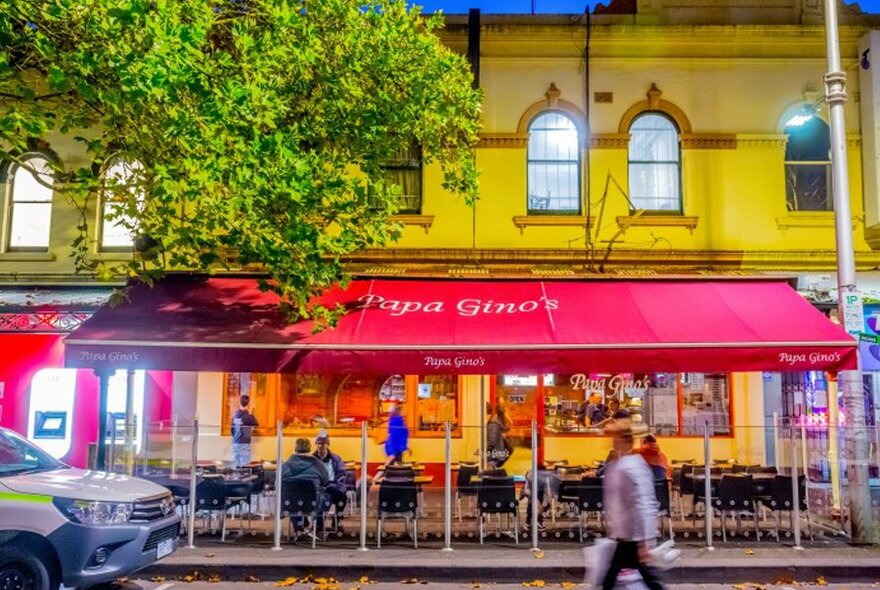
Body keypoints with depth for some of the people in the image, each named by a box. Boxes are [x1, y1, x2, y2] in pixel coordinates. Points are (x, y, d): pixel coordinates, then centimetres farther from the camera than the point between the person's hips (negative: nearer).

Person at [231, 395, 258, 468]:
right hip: (244, 443, -6)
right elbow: (256, 424, 2)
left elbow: (232, 428, 10)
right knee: (244, 465, -3)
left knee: (236, 464, 10)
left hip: (235, 442, 6)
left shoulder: (235, 414, 3)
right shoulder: (248, 416, -13)